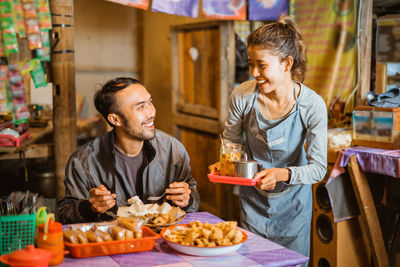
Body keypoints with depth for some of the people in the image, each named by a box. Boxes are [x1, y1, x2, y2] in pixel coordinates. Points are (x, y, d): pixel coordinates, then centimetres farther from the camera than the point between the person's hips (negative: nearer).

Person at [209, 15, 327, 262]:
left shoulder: (312, 105, -23)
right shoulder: (243, 96, -18)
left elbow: (318, 167, -20)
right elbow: (230, 143, -2)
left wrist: (284, 174, -38)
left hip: (292, 203, -1)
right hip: (253, 200, 2)